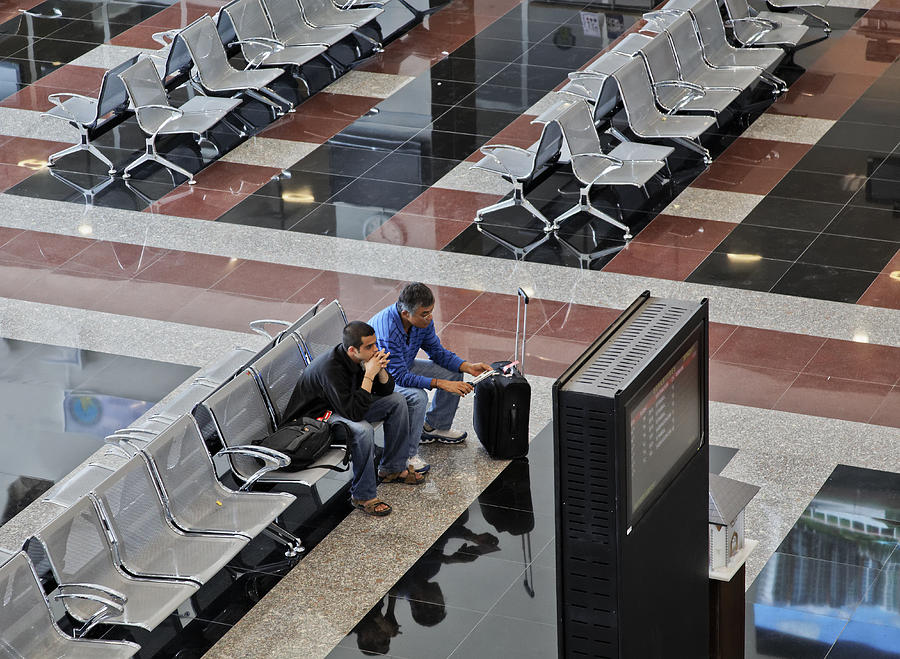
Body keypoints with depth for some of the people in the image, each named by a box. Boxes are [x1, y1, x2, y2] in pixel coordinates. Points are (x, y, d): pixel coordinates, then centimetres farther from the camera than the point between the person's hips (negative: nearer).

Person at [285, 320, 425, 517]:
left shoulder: (364, 356, -11)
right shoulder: (331, 368, -35)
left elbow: (386, 390, 2)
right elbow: (354, 412, -38)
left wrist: (380, 369, -20)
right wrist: (369, 375, -36)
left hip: (347, 404, 9)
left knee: (397, 400, 2)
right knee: (363, 430, -35)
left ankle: (392, 468, 12)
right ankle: (362, 496, -20)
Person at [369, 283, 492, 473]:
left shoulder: (423, 320, -14)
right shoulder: (387, 330, -39)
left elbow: (437, 352, 1)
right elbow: (400, 377, -35)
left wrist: (468, 366, -15)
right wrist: (440, 383, -36)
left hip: (405, 366, 8)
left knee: (454, 373, 3)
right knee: (417, 396, -33)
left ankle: (434, 427, 21)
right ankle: (406, 455, -18)